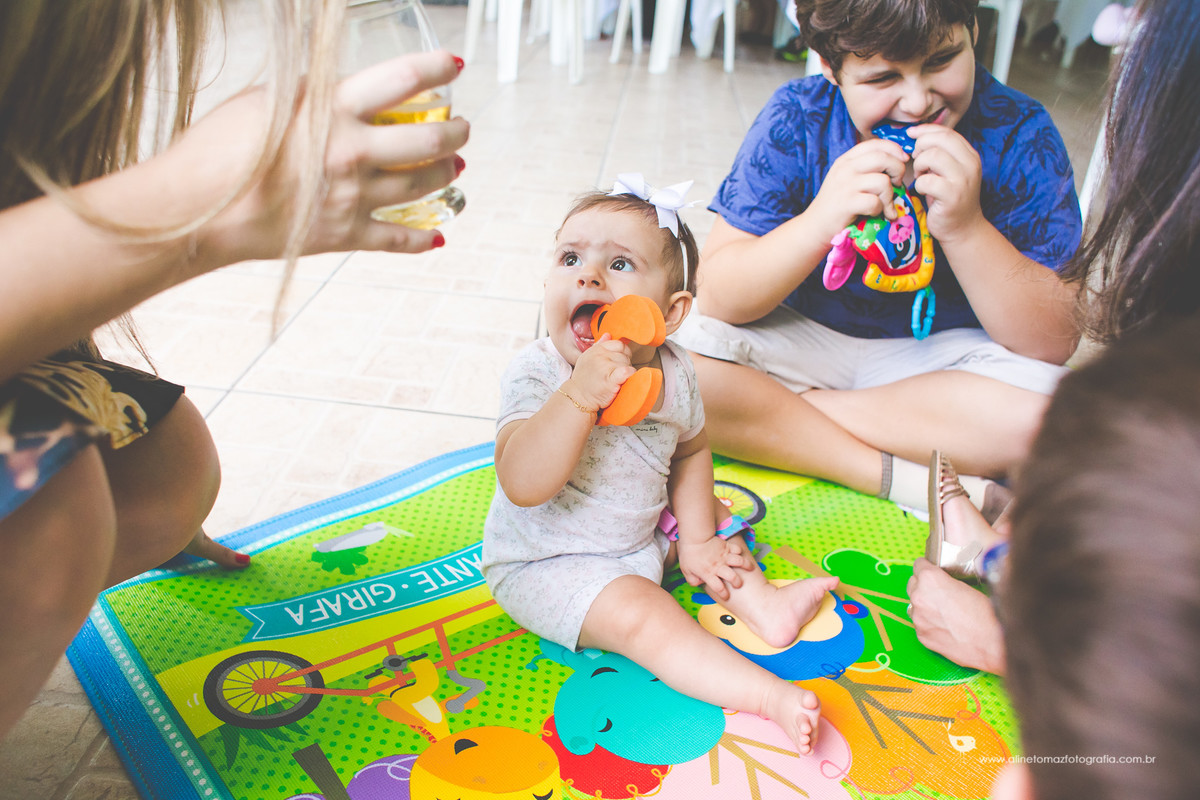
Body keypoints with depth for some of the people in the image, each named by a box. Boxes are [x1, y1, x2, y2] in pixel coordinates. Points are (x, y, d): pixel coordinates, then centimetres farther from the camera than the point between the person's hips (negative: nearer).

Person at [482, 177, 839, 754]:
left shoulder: (673, 374, -11)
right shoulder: (537, 374, -27)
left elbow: (690, 452, 8)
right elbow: (523, 485, -39)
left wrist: (696, 540, 3)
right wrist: (578, 396, -48)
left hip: (643, 531, 7)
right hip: (547, 562, -7)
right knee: (641, 616, -24)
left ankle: (762, 605, 21)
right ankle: (768, 694, -18)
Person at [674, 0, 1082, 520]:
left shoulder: (1021, 135, -15)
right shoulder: (796, 119, -15)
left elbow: (1055, 342, -18)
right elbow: (717, 297, -18)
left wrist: (966, 227, -31)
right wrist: (819, 222, -35)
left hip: (937, 354, 0)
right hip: (802, 337, 1)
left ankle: (774, 413, -16)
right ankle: (915, 481, -20)